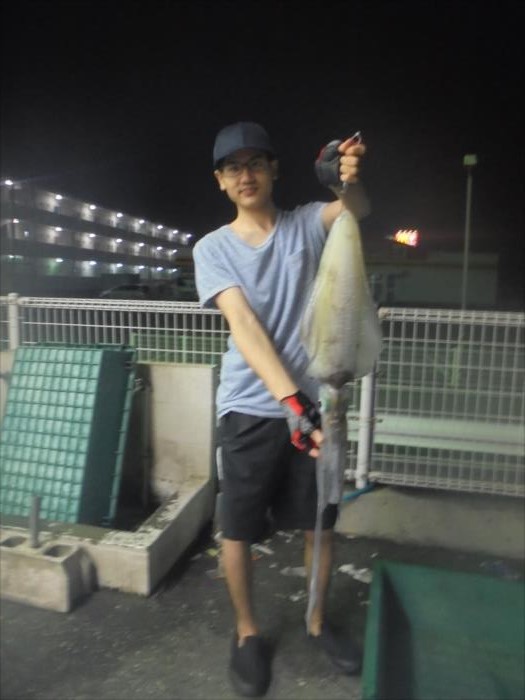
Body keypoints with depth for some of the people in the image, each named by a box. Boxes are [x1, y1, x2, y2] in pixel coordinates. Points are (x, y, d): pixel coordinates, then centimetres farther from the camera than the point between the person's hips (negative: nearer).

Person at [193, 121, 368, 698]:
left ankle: (316, 622, 40)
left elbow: (355, 211, -14)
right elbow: (244, 324, -16)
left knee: (320, 523, 14)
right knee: (238, 529, 8)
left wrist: (349, 179, -38)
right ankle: (247, 632, 35)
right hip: (249, 409, -1)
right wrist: (290, 401, -27)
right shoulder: (212, 248, -2)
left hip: (312, 401, 2)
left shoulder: (306, 224, 5)